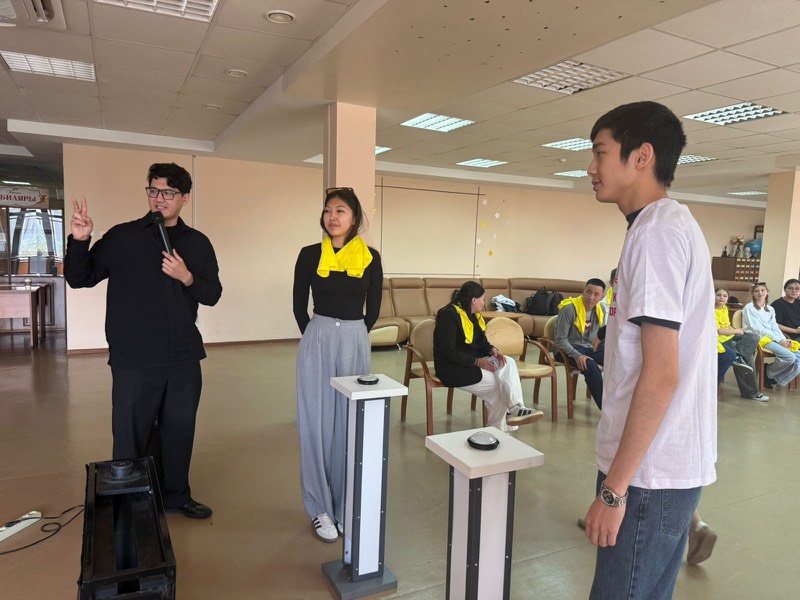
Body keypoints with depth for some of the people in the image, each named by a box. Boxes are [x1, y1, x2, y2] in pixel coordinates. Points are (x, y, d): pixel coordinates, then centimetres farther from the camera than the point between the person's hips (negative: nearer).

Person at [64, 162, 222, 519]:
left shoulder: (198, 243, 6)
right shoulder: (122, 237, -1)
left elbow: (212, 295, 6)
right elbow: (79, 279, 2)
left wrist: (187, 277, -12)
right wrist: (79, 241, -14)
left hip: (184, 359, 3)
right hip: (134, 360, -2)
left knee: (179, 432, 15)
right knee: (131, 438, 7)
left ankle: (176, 495, 34)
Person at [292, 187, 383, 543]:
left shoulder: (370, 257, 2)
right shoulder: (310, 255, 0)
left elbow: (373, 309, 9)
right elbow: (299, 305, 7)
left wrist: (351, 335, 11)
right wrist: (320, 336, 11)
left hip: (356, 343, 1)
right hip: (317, 343, -1)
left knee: (350, 425, 9)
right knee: (317, 424, 4)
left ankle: (347, 507, 25)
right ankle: (320, 509, 19)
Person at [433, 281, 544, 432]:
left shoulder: (473, 315, 11)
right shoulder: (449, 316, -18)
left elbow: (482, 342, 16)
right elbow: (448, 351, -24)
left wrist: (492, 350, -8)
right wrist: (476, 361, -24)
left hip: (471, 361, 9)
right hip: (452, 367, -9)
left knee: (508, 363, -13)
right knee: (496, 382, -19)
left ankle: (515, 409, -23)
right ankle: (498, 426, -4)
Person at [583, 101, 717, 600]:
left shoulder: (656, 232, -17)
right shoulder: (677, 224, 13)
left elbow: (661, 374, -22)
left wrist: (614, 487, -17)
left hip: (650, 471, -9)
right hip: (671, 464, 9)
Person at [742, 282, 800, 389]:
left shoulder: (770, 309, 23)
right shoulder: (749, 307, 1)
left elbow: (775, 328, 15)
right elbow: (756, 328, -8)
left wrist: (784, 340, -6)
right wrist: (778, 340, -13)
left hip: (772, 338, 7)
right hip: (759, 339, -7)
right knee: (789, 357, -25)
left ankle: (777, 379, -1)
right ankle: (767, 373, -1)